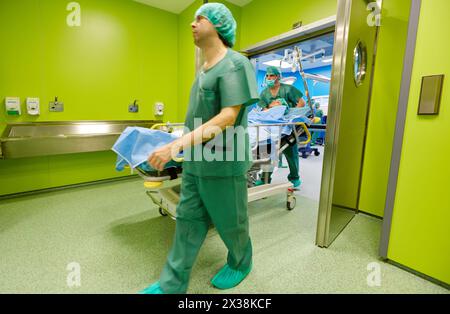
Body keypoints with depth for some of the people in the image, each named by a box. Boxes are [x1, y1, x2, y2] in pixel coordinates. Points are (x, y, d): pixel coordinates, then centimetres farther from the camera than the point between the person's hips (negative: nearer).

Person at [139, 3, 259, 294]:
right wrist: (179, 140, 14)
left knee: (230, 222, 12)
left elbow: (227, 118, -23)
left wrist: (176, 146, -27)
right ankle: (172, 284, 28)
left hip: (224, 164, -8)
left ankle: (241, 264, 41)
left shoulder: (235, 64, -12)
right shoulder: (205, 69, 15)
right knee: (188, 221, 12)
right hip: (196, 163, 8)